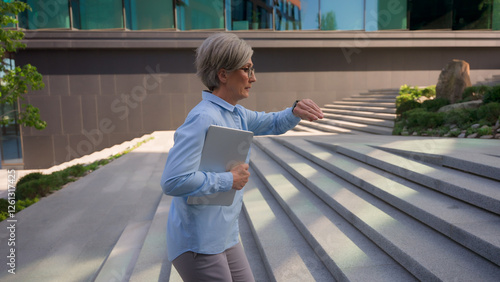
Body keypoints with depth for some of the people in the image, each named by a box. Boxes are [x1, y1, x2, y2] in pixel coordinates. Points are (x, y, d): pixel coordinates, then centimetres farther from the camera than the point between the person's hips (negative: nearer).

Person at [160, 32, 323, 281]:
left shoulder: (235, 114, 7)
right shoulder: (204, 118, -23)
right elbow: (173, 181, -31)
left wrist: (296, 111, -2)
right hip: (197, 243, -9)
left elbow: (274, 124, 19)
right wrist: (228, 180, -22)